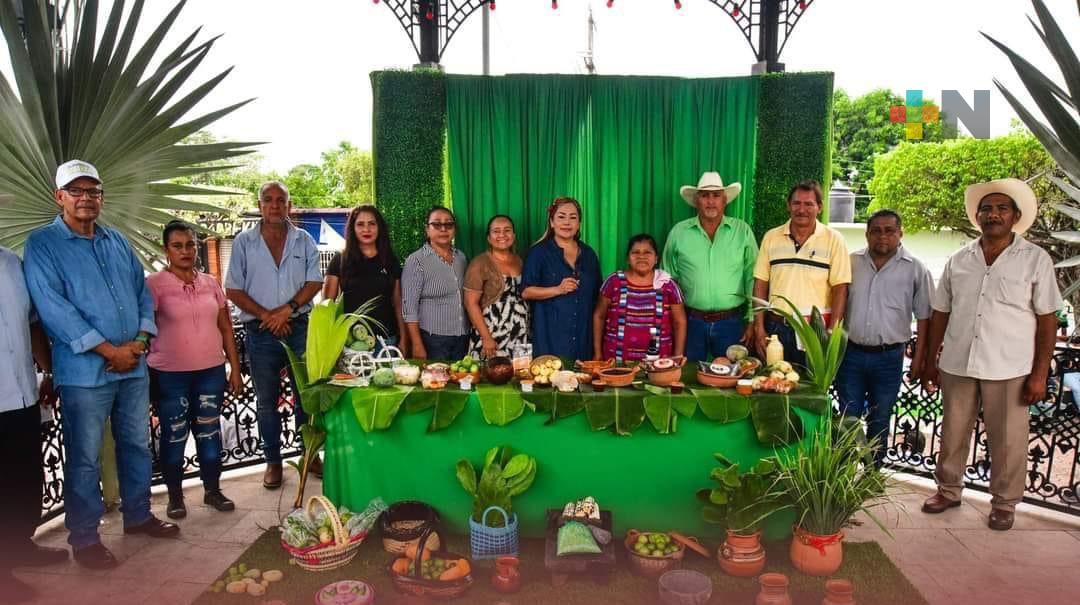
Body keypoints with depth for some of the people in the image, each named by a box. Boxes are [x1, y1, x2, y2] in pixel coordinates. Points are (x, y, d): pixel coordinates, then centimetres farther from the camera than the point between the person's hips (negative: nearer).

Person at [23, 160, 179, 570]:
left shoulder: (118, 242, 13)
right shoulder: (42, 245, -5)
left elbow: (143, 292, 11)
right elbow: (53, 308, -15)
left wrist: (140, 341, -6)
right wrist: (110, 351, -16)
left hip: (134, 365, 6)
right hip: (85, 370, -5)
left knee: (137, 445, 15)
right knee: (84, 459, 4)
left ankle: (137, 515, 31)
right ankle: (84, 537, 17)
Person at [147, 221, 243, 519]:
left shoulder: (211, 283, 7)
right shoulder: (155, 284, -6)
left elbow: (226, 328, 10)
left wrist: (235, 368, 8)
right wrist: (145, 373, -10)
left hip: (211, 372, 4)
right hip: (170, 374, -3)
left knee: (209, 432, 12)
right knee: (174, 436, 7)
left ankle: (212, 489, 26)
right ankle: (175, 496, 23)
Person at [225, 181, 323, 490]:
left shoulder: (304, 241, 4)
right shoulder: (243, 242, 1)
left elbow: (314, 283, -1)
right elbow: (233, 290, -2)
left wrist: (287, 309, -14)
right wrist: (266, 315, -12)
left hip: (299, 327, 1)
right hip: (260, 333, -1)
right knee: (267, 400, 9)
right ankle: (273, 461, 20)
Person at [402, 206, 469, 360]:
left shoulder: (461, 257, 8)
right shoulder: (416, 260, -10)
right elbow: (409, 307, -12)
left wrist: (471, 331, 11)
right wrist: (417, 345, -16)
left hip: (462, 338, 5)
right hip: (432, 339, -5)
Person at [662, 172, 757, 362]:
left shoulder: (742, 231, 1)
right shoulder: (678, 232, 2)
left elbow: (753, 279, 2)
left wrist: (752, 321, -1)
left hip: (731, 322, 0)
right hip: (691, 322, 0)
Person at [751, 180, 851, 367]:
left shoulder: (833, 239, -2)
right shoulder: (771, 237, 6)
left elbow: (840, 288, -4)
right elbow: (760, 284, 7)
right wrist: (759, 328, 2)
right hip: (776, 327, 2)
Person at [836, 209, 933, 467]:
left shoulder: (915, 269, -2)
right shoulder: (852, 262, 3)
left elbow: (924, 317, 0)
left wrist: (919, 357, -3)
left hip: (889, 358, -1)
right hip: (851, 353, 1)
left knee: (879, 423, 12)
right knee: (848, 420, 8)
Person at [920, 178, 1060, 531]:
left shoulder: (1036, 259, -2)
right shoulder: (958, 260, 7)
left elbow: (1047, 319, -3)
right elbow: (940, 313, 11)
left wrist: (1040, 374, -7)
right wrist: (930, 360, 10)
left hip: (1009, 369, -3)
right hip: (957, 365, 3)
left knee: (1007, 441, 7)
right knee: (952, 434, 14)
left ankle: (1004, 503, 26)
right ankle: (948, 490, 31)